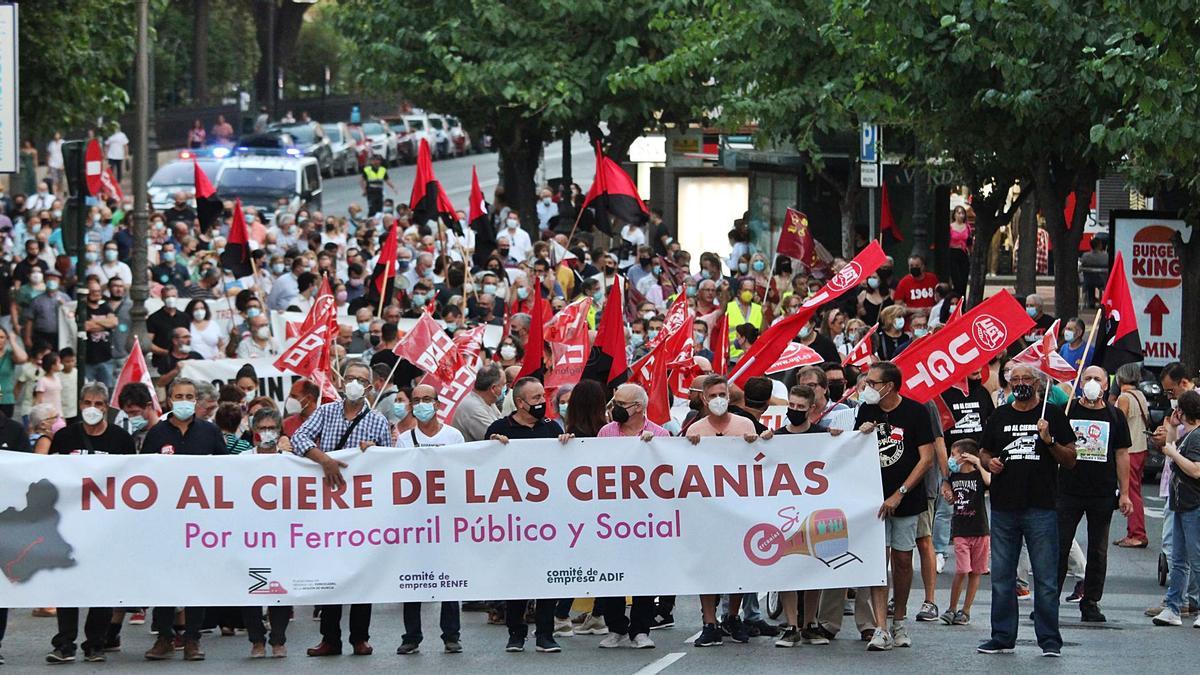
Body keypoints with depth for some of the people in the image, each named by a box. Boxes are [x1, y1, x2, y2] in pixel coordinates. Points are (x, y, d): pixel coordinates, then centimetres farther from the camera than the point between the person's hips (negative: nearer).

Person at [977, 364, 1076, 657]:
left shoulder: (1052, 415, 3)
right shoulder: (1000, 416, 13)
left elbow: (1070, 460, 1)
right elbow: (983, 451, 22)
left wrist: (1050, 441, -15)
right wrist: (989, 462, 0)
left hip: (1041, 508, -4)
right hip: (1004, 508, 4)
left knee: (1045, 578, -3)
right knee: (1001, 577, 8)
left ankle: (1049, 640, 2)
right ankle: (1002, 638, 16)